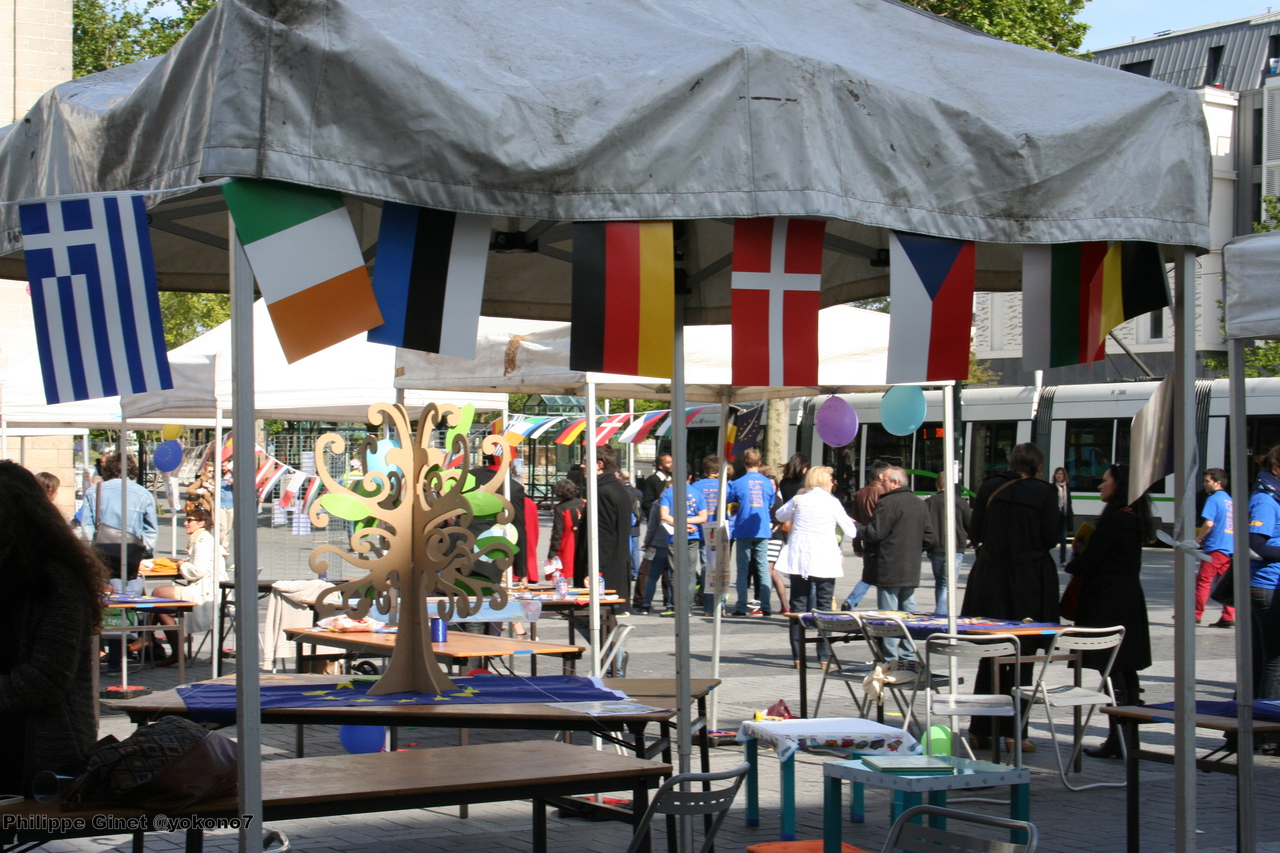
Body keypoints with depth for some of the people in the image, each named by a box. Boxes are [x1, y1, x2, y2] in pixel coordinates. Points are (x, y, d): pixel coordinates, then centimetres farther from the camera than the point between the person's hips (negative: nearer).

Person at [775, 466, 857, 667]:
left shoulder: (799, 500, 4)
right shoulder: (832, 502, -3)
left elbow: (780, 516, 22)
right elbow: (851, 532, 0)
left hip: (798, 559, 2)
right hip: (825, 560, -2)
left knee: (798, 606, 7)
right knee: (824, 607, 5)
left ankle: (798, 656, 4)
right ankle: (824, 656, 2)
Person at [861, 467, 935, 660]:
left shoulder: (888, 503, -14)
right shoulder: (920, 504, 12)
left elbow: (874, 534, -16)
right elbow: (928, 537, 14)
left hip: (889, 570, -8)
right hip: (911, 571, 8)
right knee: (908, 613, 13)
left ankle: (890, 657, -5)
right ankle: (908, 656, 15)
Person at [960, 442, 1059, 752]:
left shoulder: (989, 487, 2)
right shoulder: (1045, 493, -6)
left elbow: (974, 532, 3)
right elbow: (1050, 538, -8)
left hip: (989, 575, 3)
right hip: (1029, 578, -3)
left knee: (989, 656, 12)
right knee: (1022, 657, 4)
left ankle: (980, 730, 13)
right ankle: (1013, 731, 3)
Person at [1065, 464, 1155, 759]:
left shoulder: (1114, 518, -16)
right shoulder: (1134, 518, 13)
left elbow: (1089, 560, -15)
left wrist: (1071, 566, 5)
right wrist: (1081, 562, 13)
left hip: (1108, 601, -10)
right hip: (1130, 599, 10)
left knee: (1112, 671, -7)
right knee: (1127, 670, 12)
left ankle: (1117, 740, -7)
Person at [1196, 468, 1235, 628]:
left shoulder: (1213, 499, -8)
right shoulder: (1230, 500, 16)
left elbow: (1209, 523, -18)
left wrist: (1198, 539, -4)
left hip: (1215, 548, -8)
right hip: (1230, 548, 8)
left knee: (1203, 581, -2)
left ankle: (1196, 615, -2)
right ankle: (1228, 618, 2)